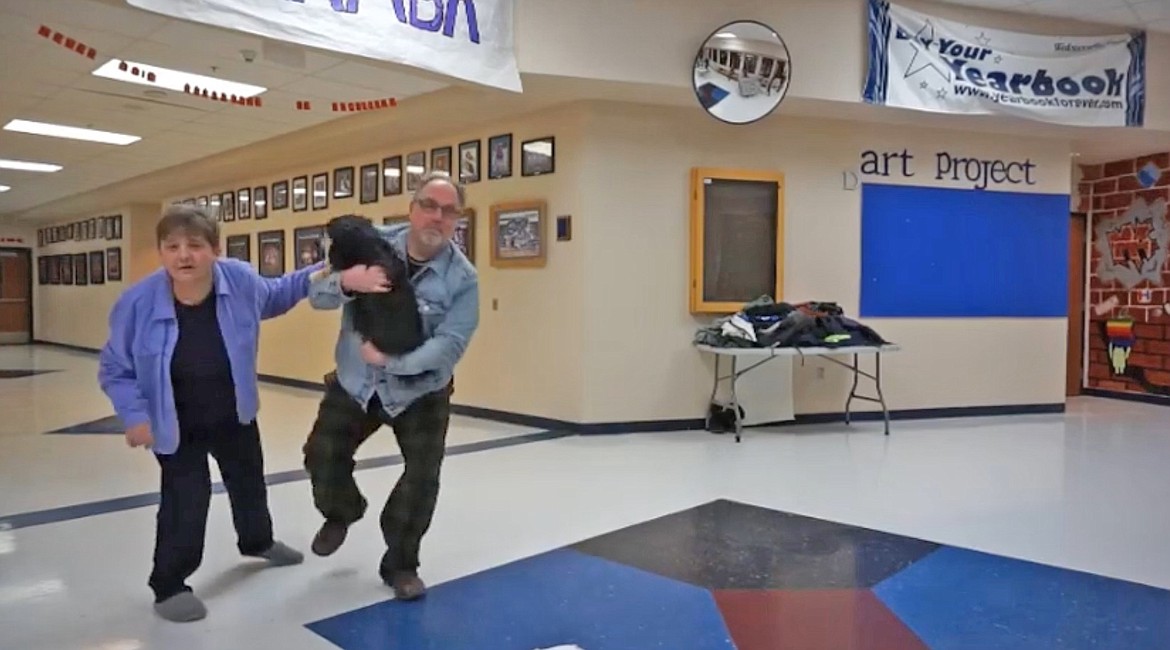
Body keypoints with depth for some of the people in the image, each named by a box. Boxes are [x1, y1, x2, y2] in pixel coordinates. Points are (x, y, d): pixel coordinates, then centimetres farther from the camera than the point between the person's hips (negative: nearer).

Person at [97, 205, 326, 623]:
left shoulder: (240, 279, -21)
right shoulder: (138, 302, -26)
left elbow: (275, 296, 5)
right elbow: (114, 369, -13)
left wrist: (317, 274, -1)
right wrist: (135, 415, -24)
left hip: (234, 417, 4)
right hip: (176, 426, -4)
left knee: (249, 483, 23)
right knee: (186, 501, -6)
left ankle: (257, 542, 52)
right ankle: (168, 585, 18)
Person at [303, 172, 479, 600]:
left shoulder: (462, 278, -18)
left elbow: (450, 345, -26)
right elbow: (317, 295, -13)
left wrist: (391, 360, -38)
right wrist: (345, 282, -36)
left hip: (421, 392, -2)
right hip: (355, 382, 2)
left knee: (422, 478, -1)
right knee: (321, 455, 8)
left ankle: (400, 564, 21)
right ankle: (340, 514, 42)